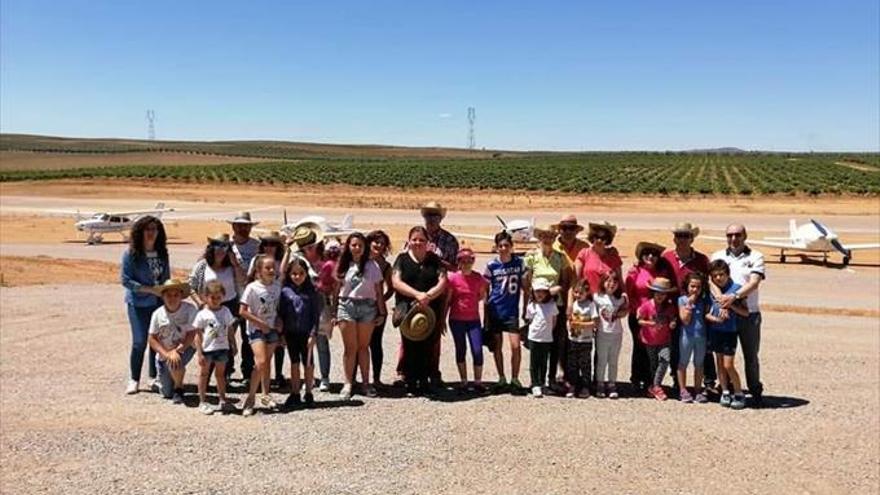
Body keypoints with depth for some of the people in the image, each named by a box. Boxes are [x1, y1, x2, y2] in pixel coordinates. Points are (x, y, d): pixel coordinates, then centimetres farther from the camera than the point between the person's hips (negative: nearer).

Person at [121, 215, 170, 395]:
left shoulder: (162, 253, 6)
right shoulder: (131, 254, -8)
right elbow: (125, 279, -11)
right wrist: (148, 289, -17)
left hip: (159, 303, 4)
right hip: (138, 304, -4)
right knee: (140, 341, -3)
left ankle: (154, 378, 18)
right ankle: (134, 380, 12)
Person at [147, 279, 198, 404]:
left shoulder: (190, 310, -19)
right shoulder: (157, 314, -13)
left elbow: (191, 335, -17)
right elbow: (152, 339, -9)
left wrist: (176, 351, -28)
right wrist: (167, 354, -23)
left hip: (184, 348, -2)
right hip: (164, 353, 2)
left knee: (175, 363, -36)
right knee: (166, 393, 7)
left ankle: (179, 390, -6)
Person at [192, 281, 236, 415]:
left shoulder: (226, 311, 3)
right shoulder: (202, 314, -9)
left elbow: (230, 330, 12)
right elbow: (198, 335, -8)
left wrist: (233, 345, 12)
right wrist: (199, 353, -11)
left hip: (222, 348, 3)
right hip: (207, 349, -3)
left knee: (220, 373, 14)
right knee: (204, 374, 9)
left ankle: (223, 400, 24)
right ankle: (203, 402, 17)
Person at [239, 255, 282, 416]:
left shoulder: (277, 286, 1)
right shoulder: (252, 288, -15)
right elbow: (242, 311, -14)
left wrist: (278, 321, -4)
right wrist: (261, 324, -16)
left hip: (272, 329, 5)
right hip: (256, 330, -5)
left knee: (267, 362, 13)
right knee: (261, 362, -17)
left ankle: (265, 395, 27)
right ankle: (250, 398, -4)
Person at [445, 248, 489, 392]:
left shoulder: (478, 278, -2)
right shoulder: (453, 278, -7)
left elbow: (482, 295, 15)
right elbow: (447, 300, -2)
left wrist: (471, 301, 2)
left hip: (474, 319, 1)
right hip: (457, 320, -1)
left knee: (477, 350, -5)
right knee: (461, 350, 9)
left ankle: (478, 382, 7)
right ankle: (464, 382, 20)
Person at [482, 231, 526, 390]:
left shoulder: (519, 262, -1)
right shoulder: (491, 265, -5)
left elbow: (524, 285, 8)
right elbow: (485, 291, 1)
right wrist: (485, 315, -1)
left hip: (512, 311, 0)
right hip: (495, 310, 0)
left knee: (515, 346, -8)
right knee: (497, 347, 8)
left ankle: (515, 379, 9)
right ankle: (501, 379, 23)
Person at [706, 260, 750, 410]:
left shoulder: (736, 288, -7)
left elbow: (745, 312, -9)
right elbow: (706, 313, 5)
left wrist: (730, 304, -19)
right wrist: (715, 318, -14)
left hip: (730, 331, -4)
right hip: (715, 330, 4)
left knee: (728, 365, -5)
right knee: (719, 362, 11)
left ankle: (739, 394, 11)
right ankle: (725, 392, 24)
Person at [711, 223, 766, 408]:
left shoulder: (755, 257, 3)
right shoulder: (717, 256, 9)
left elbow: (754, 283, -10)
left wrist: (734, 296, -25)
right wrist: (719, 298, -19)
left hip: (749, 314, -2)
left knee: (751, 356, 5)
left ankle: (756, 392, 18)